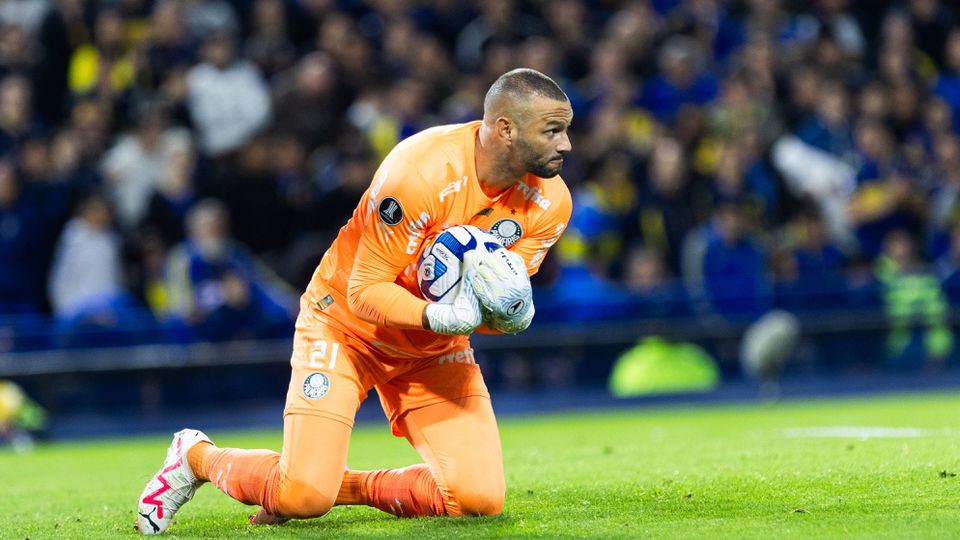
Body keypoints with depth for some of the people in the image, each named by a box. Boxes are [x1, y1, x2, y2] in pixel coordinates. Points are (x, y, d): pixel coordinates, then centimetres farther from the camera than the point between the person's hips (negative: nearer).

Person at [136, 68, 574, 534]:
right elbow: (366, 291, -25)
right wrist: (435, 316, -43)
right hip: (347, 323, -6)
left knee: (480, 498, -12)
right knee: (303, 496, -18)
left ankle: (341, 486, 10)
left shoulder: (548, 202, -13)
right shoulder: (419, 173, -31)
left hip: (435, 346, 6)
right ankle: (195, 456, 14)